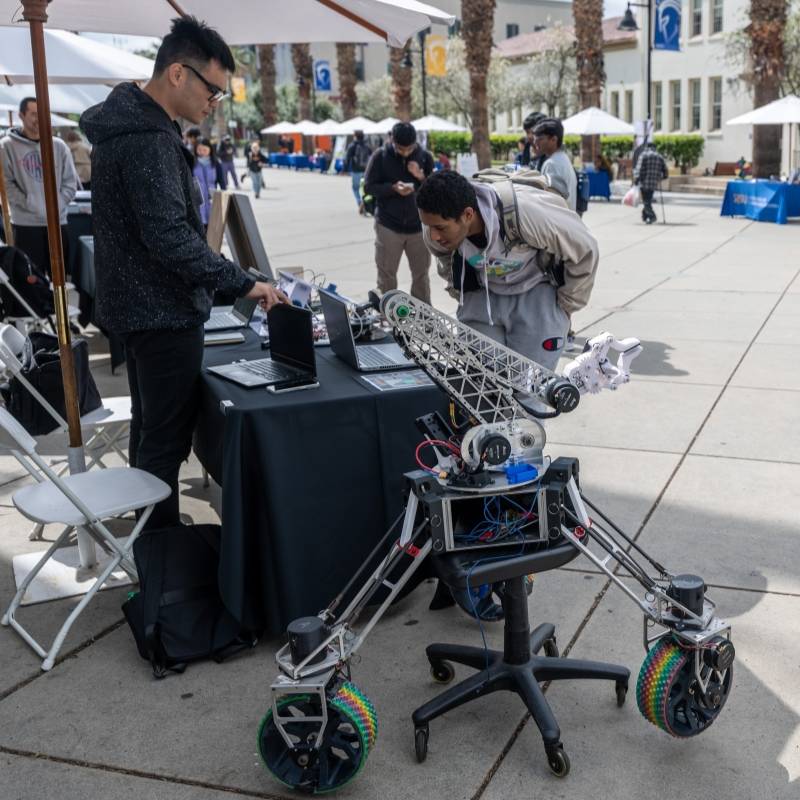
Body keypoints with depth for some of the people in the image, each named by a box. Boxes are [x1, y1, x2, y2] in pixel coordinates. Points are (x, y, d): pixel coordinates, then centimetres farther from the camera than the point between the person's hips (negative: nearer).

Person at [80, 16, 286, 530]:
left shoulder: (134, 125, 12)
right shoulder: (148, 140, -22)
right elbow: (170, 238, -28)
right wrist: (243, 283, -24)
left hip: (141, 307, 11)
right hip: (164, 313, -11)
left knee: (150, 431, 20)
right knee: (166, 441, -2)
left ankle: (152, 539, 33)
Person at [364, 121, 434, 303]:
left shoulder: (425, 157, 0)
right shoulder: (380, 156, -4)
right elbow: (369, 186, -5)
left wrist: (422, 177, -16)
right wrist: (393, 188, -21)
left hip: (418, 226, 2)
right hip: (388, 226, -2)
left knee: (421, 275, 10)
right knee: (386, 275, 4)